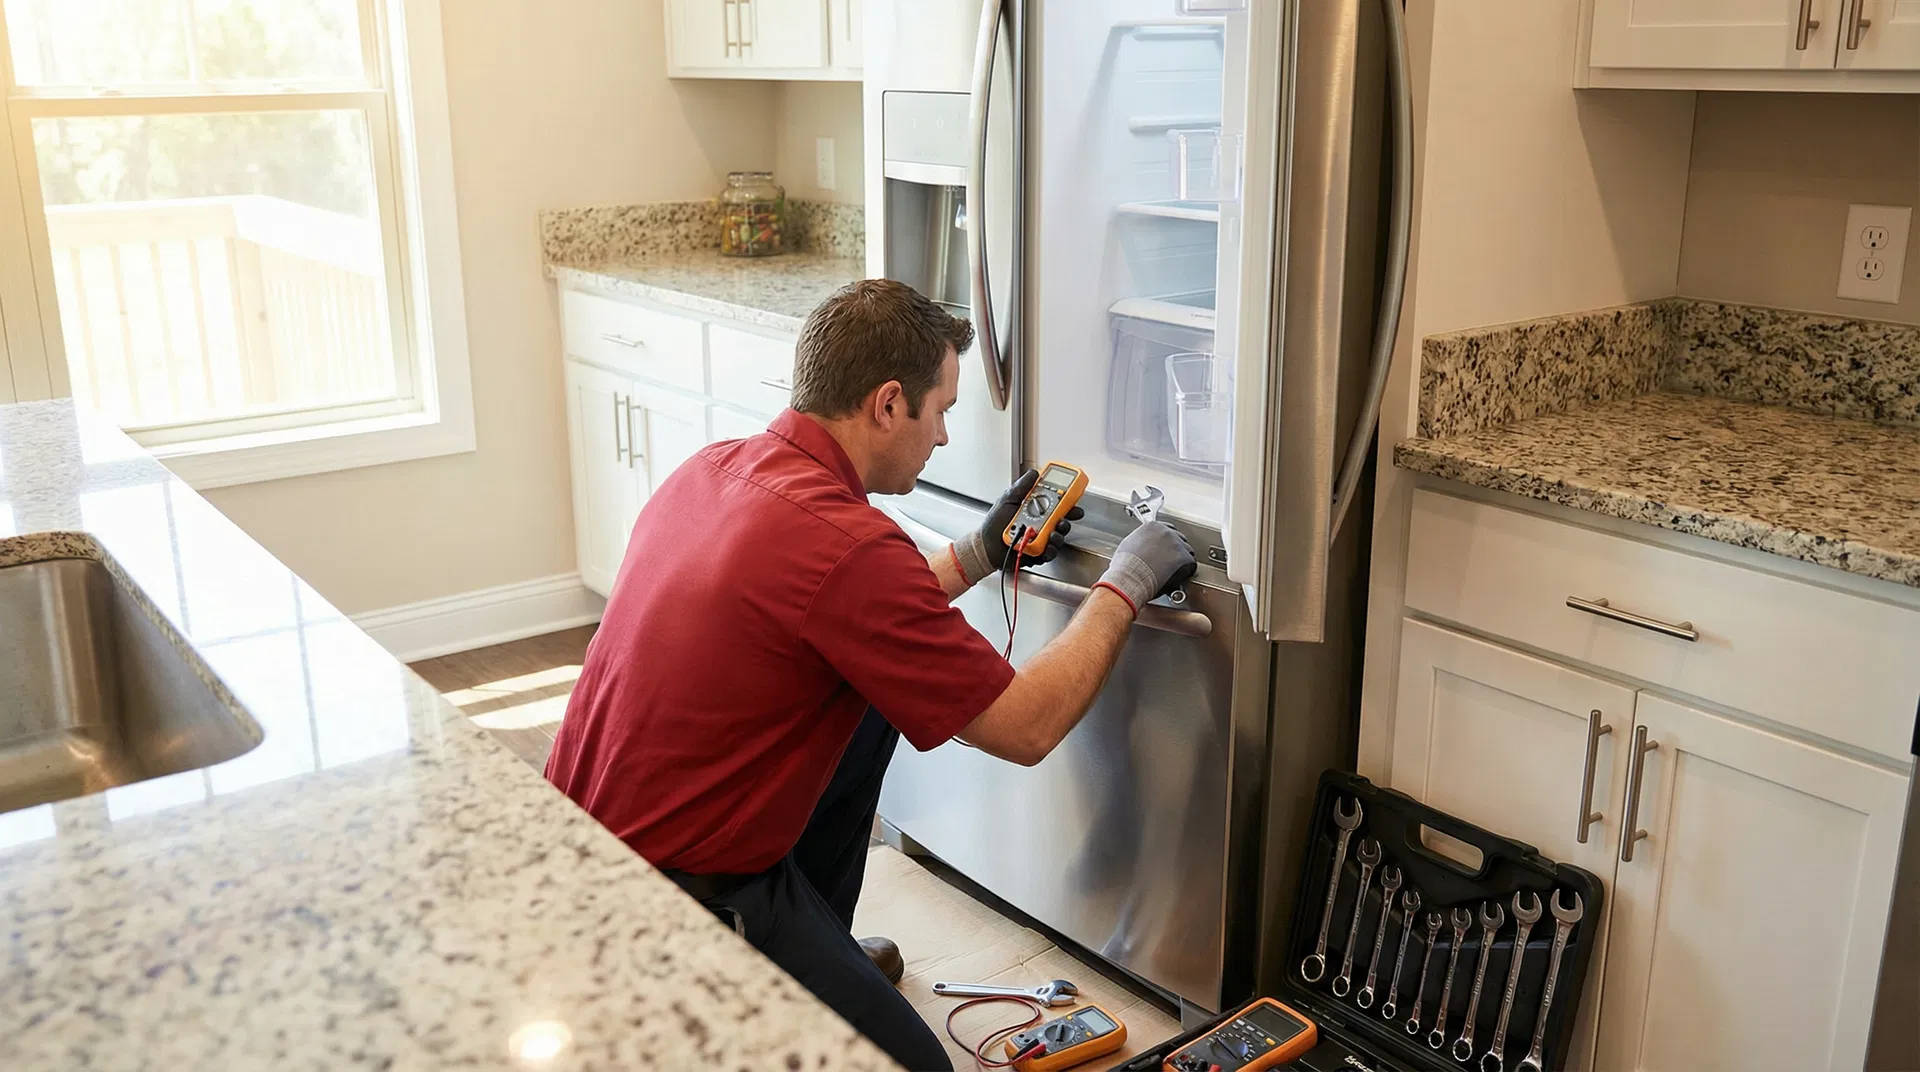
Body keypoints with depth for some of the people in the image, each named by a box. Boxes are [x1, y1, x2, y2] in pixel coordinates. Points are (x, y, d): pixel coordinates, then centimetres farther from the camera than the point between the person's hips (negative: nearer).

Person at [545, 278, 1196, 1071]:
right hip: (671, 907, -9)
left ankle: (816, 947, 30)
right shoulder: (846, 544, -25)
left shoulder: (712, 469, 2)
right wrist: (1126, 585, -3)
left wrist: (980, 553, 19)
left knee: (876, 700, 20)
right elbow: (1026, 729, -16)